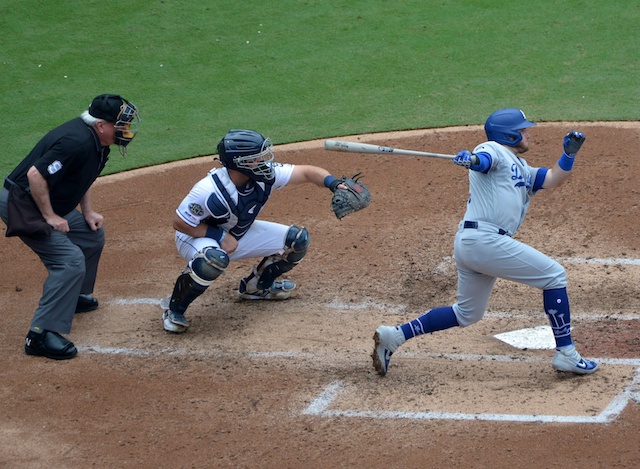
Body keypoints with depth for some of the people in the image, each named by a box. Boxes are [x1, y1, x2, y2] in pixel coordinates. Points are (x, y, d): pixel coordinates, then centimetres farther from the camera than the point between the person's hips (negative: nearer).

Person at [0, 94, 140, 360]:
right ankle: (42, 335, -20)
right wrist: (49, 217, -24)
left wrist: (87, 213, 11)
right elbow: (36, 174, -32)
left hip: (50, 205, 10)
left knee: (92, 235, 23)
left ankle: (76, 297, 39)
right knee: (70, 260, -19)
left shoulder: (97, 142, 4)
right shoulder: (76, 142, -28)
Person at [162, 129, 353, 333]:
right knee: (215, 259, -43)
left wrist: (334, 184, -32)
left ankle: (257, 285, 21)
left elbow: (306, 172, -14)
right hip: (197, 237, -7)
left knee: (297, 240, -2)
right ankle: (174, 307, -18)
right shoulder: (209, 190, -35)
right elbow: (179, 222, -24)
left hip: (240, 234, 7)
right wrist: (220, 237, -27)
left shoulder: (265, 176, -20)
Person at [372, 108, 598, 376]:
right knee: (554, 275, -4)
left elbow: (555, 178, 23)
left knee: (467, 314, 19)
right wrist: (470, 159, -45)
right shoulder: (494, 150, 1)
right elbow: (483, 160, -21)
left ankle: (394, 336, 16)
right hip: (485, 239, -10)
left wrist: (570, 153, 5)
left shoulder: (523, 171, 28)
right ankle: (566, 353, -1)